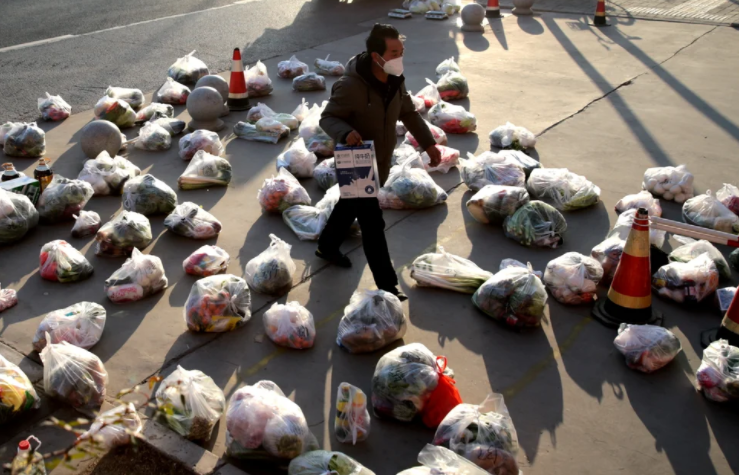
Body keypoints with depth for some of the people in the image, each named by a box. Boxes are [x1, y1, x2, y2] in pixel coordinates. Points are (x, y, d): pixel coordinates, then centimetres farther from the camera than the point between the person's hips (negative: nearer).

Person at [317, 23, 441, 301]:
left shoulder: (395, 80, -4)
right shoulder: (350, 86, -27)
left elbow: (408, 113, 10)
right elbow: (328, 118, -19)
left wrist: (428, 143, 4)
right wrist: (345, 132, -40)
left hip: (379, 163, 8)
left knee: (350, 206, 27)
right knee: (373, 225, -2)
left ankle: (327, 247, 52)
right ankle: (387, 285, 9)